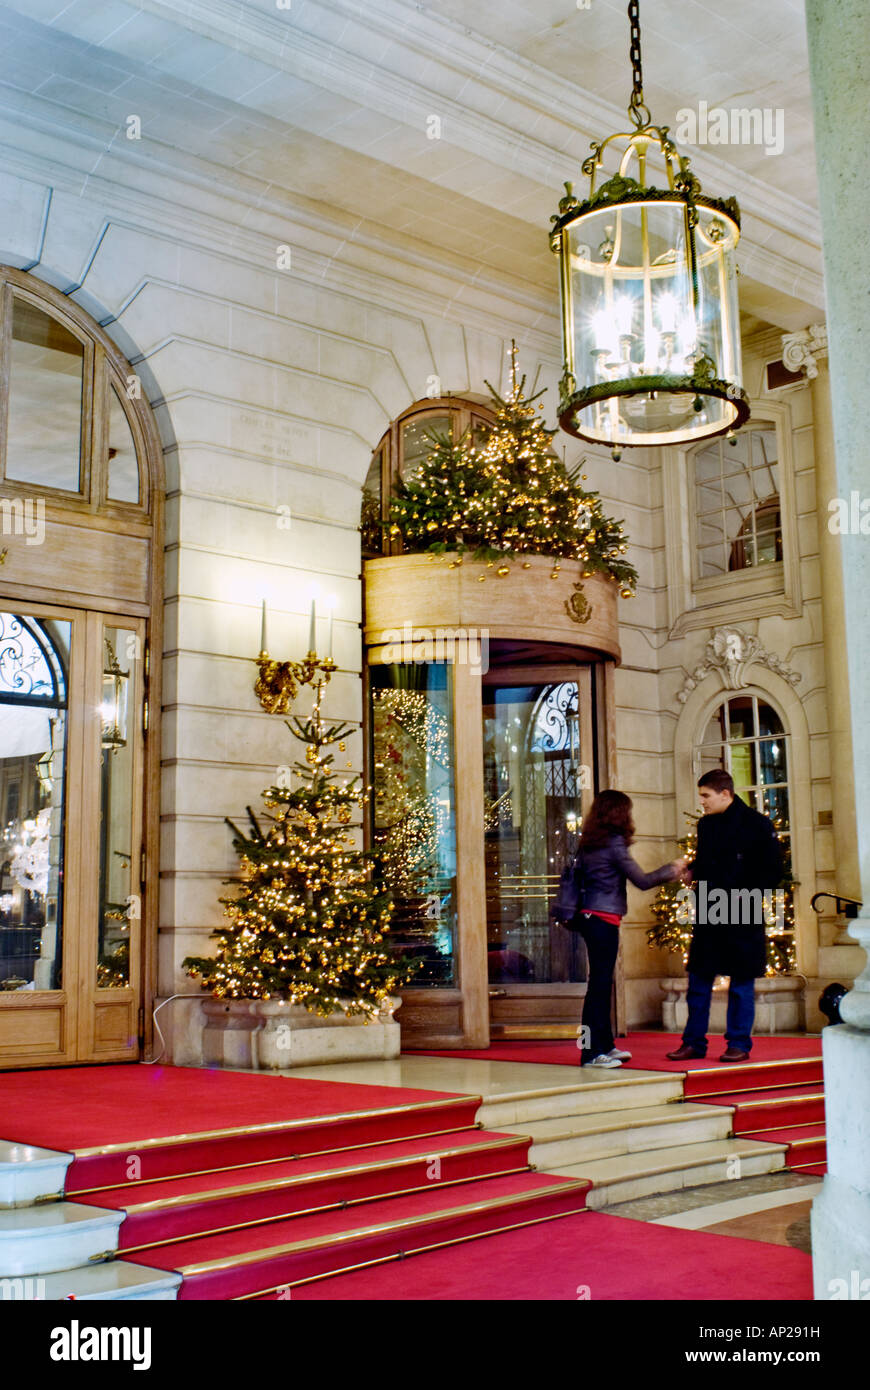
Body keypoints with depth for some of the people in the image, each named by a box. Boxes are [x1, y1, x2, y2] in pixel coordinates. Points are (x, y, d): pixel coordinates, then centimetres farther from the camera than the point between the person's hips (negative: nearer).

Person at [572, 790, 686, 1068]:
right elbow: (642, 881, -9)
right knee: (599, 983, -6)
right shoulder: (614, 843, -10)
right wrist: (672, 869, 5)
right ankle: (591, 1052, -4)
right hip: (604, 919, -8)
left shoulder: (588, 844, 12)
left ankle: (604, 1045, 22)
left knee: (601, 983, 14)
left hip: (589, 917, 8)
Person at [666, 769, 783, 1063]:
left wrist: (747, 895, -14)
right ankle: (694, 1042, 15)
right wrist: (691, 871, 2)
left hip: (742, 917, -6)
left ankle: (738, 1044, 11)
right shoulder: (706, 824, 12)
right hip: (707, 914, 6)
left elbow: (772, 871, -6)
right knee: (698, 978, 7)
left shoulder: (756, 824, -6)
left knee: (741, 981, 3)